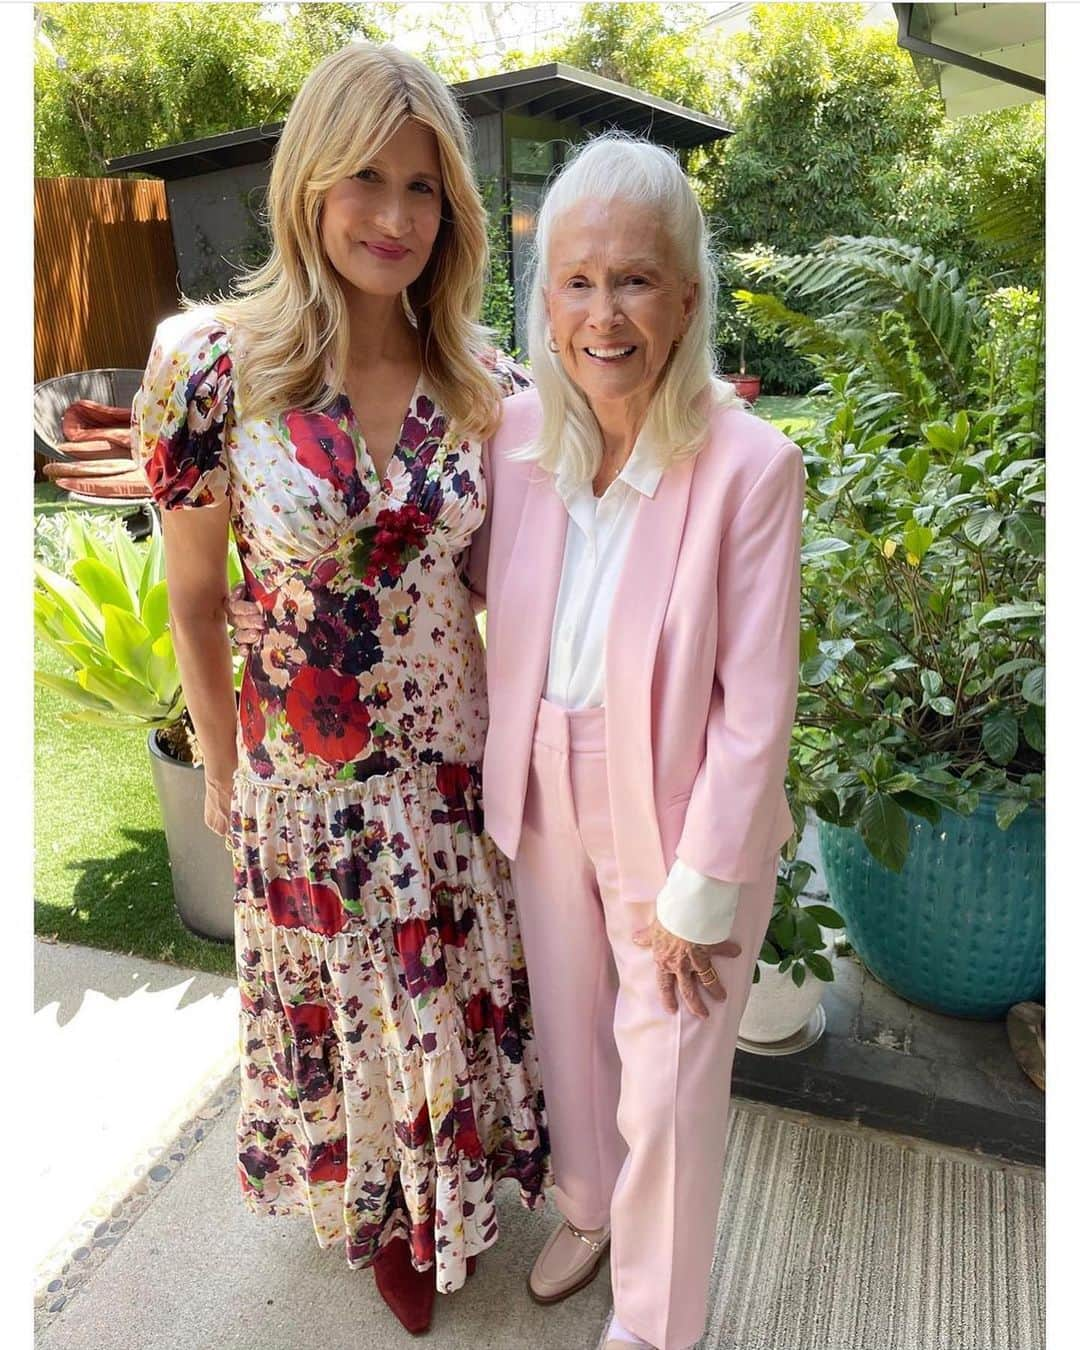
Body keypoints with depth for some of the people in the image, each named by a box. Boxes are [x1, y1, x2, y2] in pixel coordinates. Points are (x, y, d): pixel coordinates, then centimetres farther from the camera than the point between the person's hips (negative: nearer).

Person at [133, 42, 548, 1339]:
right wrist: (221, 769, 0)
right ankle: (378, 1209, 55)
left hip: (458, 768, 3)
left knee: (457, 992, 23)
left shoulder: (480, 383, -6)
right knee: (346, 1003, 22)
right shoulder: (218, 366, -16)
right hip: (309, 786, -2)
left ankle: (444, 1183, 57)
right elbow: (193, 600, -7)